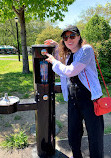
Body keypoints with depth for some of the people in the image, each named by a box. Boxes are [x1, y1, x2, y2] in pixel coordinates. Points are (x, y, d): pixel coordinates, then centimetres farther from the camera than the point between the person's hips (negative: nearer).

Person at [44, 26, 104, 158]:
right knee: (73, 135, 19)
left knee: (95, 136, 7)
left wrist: (54, 61, -5)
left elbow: (70, 71, -20)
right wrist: (57, 46, 23)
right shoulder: (67, 55, 11)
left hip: (89, 99, -7)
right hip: (73, 100, 7)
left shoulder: (86, 49, -11)